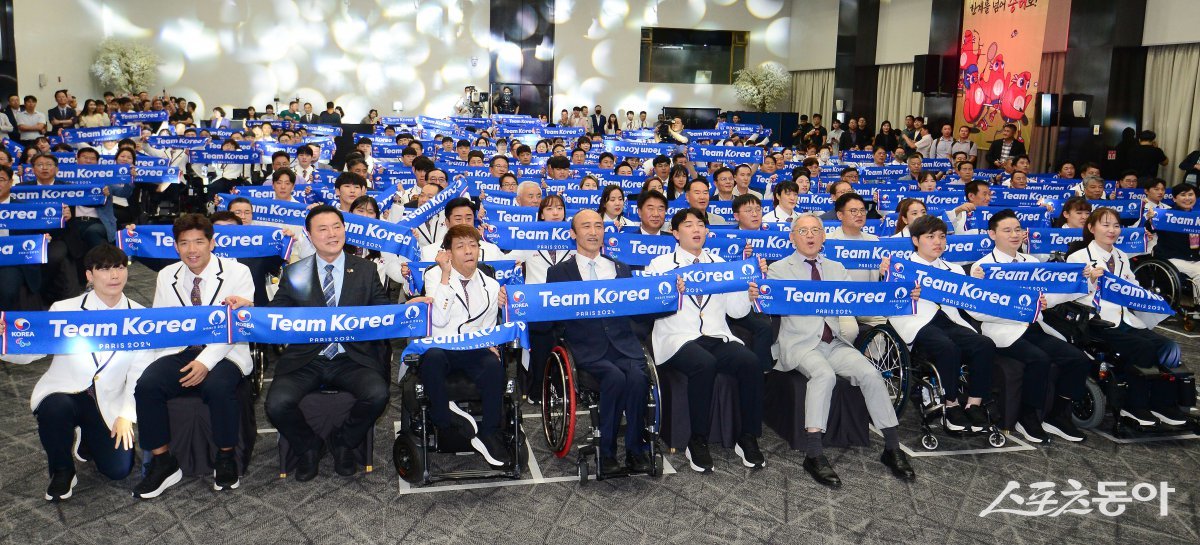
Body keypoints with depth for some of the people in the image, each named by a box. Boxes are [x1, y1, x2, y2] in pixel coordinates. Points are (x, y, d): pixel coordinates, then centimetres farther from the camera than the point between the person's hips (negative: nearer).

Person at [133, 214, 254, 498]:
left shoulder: (237, 272, -3)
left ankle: (225, 459, -11)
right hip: (180, 352, 4)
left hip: (225, 353, -4)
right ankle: (163, 462, -8)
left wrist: (206, 361, -22)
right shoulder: (166, 276, 12)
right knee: (146, 385, -24)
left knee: (217, 387, -35)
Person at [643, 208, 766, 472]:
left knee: (750, 362, -25)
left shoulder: (719, 264, 20)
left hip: (718, 338, 4)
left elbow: (736, 311, 15)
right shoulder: (661, 264, 9)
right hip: (678, 339, -4)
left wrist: (748, 296, -5)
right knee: (704, 364, -35)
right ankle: (697, 442, -19)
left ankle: (748, 439, -11)